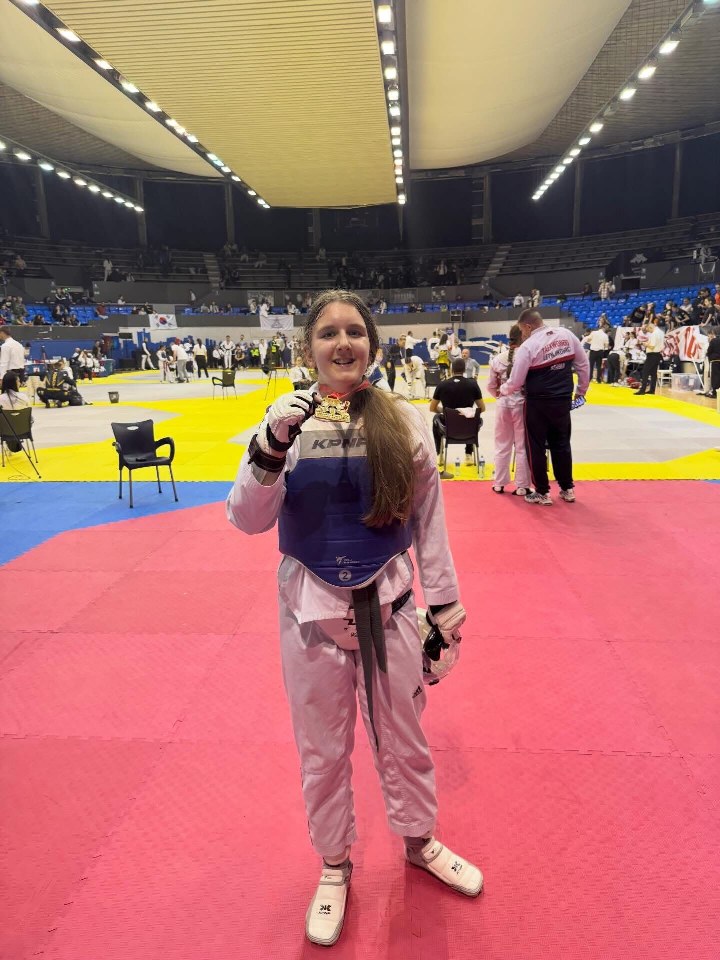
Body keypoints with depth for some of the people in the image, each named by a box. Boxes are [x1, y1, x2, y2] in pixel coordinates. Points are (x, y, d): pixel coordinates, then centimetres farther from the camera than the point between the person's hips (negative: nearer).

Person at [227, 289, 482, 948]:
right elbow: (248, 519, -10)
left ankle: (419, 841, 49)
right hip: (312, 608, 0)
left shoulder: (403, 420, -5)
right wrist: (270, 449, -26)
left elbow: (428, 517, 2)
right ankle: (334, 865, 44)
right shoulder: (288, 420, -7)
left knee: (402, 736, 20)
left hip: (387, 603, 1)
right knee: (323, 749, 17)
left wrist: (445, 600, 5)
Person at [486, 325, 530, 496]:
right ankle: (522, 486, 13)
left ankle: (499, 484, 23)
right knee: (523, 447, 8)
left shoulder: (497, 358, 0)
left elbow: (491, 386, 5)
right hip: (522, 404, -3)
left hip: (503, 405, 3)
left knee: (502, 446, 16)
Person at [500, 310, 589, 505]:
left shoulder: (528, 346, -14)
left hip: (538, 403, -5)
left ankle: (543, 492, 15)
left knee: (536, 447, 8)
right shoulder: (566, 334, 1)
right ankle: (567, 489, 27)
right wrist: (581, 390, 20)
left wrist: (502, 391, 11)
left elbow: (516, 382, -10)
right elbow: (583, 364, 7)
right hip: (563, 400, 5)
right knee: (562, 444, 18)